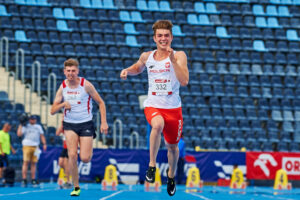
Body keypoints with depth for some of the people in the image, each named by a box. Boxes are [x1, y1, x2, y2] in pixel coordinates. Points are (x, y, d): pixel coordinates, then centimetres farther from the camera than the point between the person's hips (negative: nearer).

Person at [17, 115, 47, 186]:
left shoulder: (38, 127, 20)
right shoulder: (25, 126, 9)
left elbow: (42, 136, 17)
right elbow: (19, 134, -2)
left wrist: (44, 144, 5)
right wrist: (20, 125, 1)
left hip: (35, 147, 3)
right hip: (27, 146, -3)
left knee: (34, 163, 2)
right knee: (26, 162, -10)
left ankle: (33, 179, 5)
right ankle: (24, 179, -11)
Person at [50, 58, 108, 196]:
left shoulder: (86, 85, -9)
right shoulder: (62, 87, 0)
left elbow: (101, 102, -2)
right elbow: (53, 111, 0)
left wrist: (104, 122, -9)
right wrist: (63, 104, -20)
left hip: (86, 124, -2)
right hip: (69, 124, 2)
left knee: (85, 158, -9)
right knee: (72, 155, -15)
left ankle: (88, 149, 30)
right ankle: (76, 187, -3)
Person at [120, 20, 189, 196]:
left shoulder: (179, 56, -7)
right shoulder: (147, 56, 4)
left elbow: (184, 81, -20)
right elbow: (138, 68, 28)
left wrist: (173, 60, -28)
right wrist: (128, 70, 5)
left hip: (173, 107, 0)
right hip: (153, 106, 0)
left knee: (172, 146, 14)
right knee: (158, 124, -35)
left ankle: (171, 175, 44)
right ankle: (152, 165, -22)